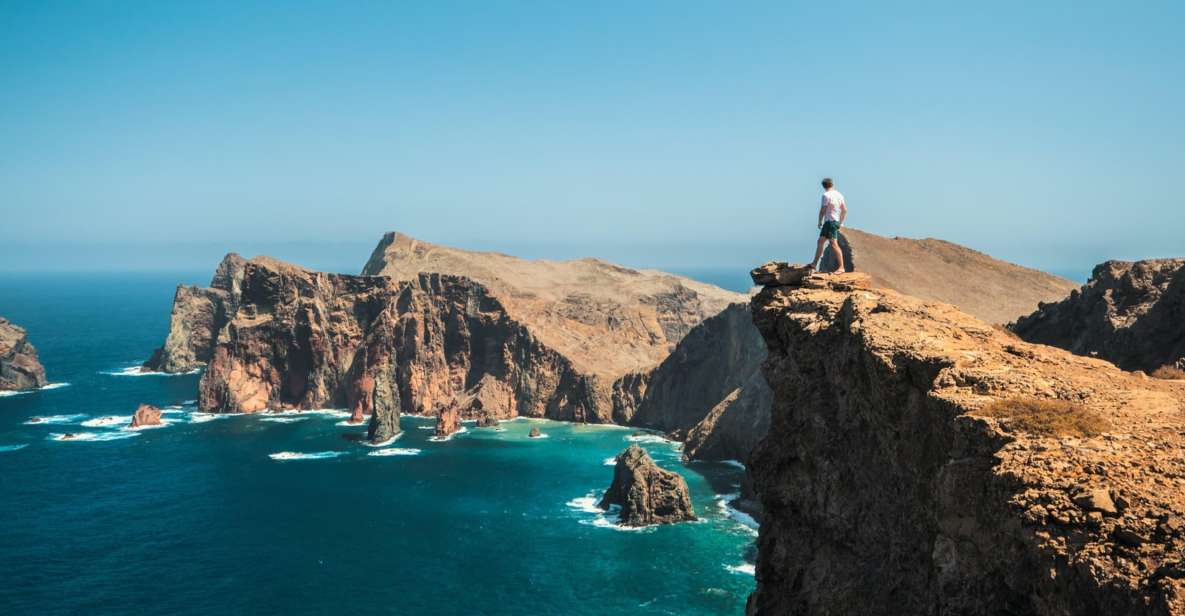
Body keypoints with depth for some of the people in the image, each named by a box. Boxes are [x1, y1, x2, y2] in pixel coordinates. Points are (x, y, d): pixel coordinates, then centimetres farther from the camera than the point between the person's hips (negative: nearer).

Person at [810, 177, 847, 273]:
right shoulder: (839, 195, 12)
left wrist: (820, 222, 4)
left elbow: (822, 210, -10)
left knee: (834, 244, -13)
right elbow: (844, 210, 15)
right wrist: (841, 223, 22)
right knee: (820, 241, 15)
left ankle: (841, 267, -17)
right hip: (836, 221, 9)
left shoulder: (826, 195, -12)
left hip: (830, 222, -9)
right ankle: (814, 264, 20)